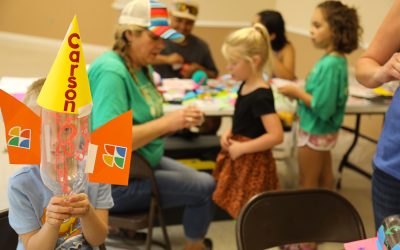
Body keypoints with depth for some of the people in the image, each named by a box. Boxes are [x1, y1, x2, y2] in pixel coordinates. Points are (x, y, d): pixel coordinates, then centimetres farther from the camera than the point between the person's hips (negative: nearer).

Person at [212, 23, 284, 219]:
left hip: (252, 164, -9)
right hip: (239, 160, 9)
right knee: (242, 212, 19)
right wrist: (229, 133, 1)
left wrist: (242, 148, -23)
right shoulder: (245, 86, 5)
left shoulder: (260, 96, -23)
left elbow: (276, 135, -29)